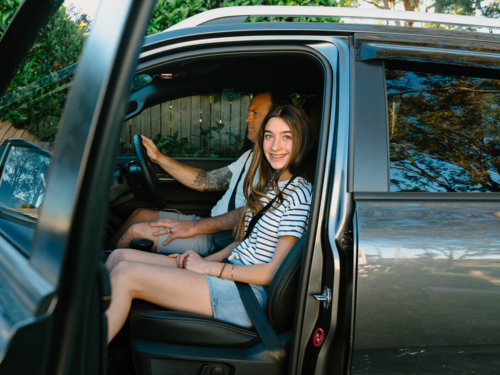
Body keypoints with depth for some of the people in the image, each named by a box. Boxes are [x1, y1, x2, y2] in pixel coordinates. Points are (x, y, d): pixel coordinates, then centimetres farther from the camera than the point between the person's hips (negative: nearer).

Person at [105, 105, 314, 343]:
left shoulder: (299, 194, -12)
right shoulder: (268, 184, 15)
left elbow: (275, 272, -16)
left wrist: (211, 267, -13)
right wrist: (203, 260, 3)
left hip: (247, 294, -9)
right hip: (233, 274, 9)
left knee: (125, 273, -16)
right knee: (120, 256, 0)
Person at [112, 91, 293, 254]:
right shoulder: (251, 155, 17)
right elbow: (206, 181, 16)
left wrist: (195, 227, -25)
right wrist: (159, 158, 10)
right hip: (212, 224, 10)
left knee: (136, 231, -12)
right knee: (140, 214, 10)